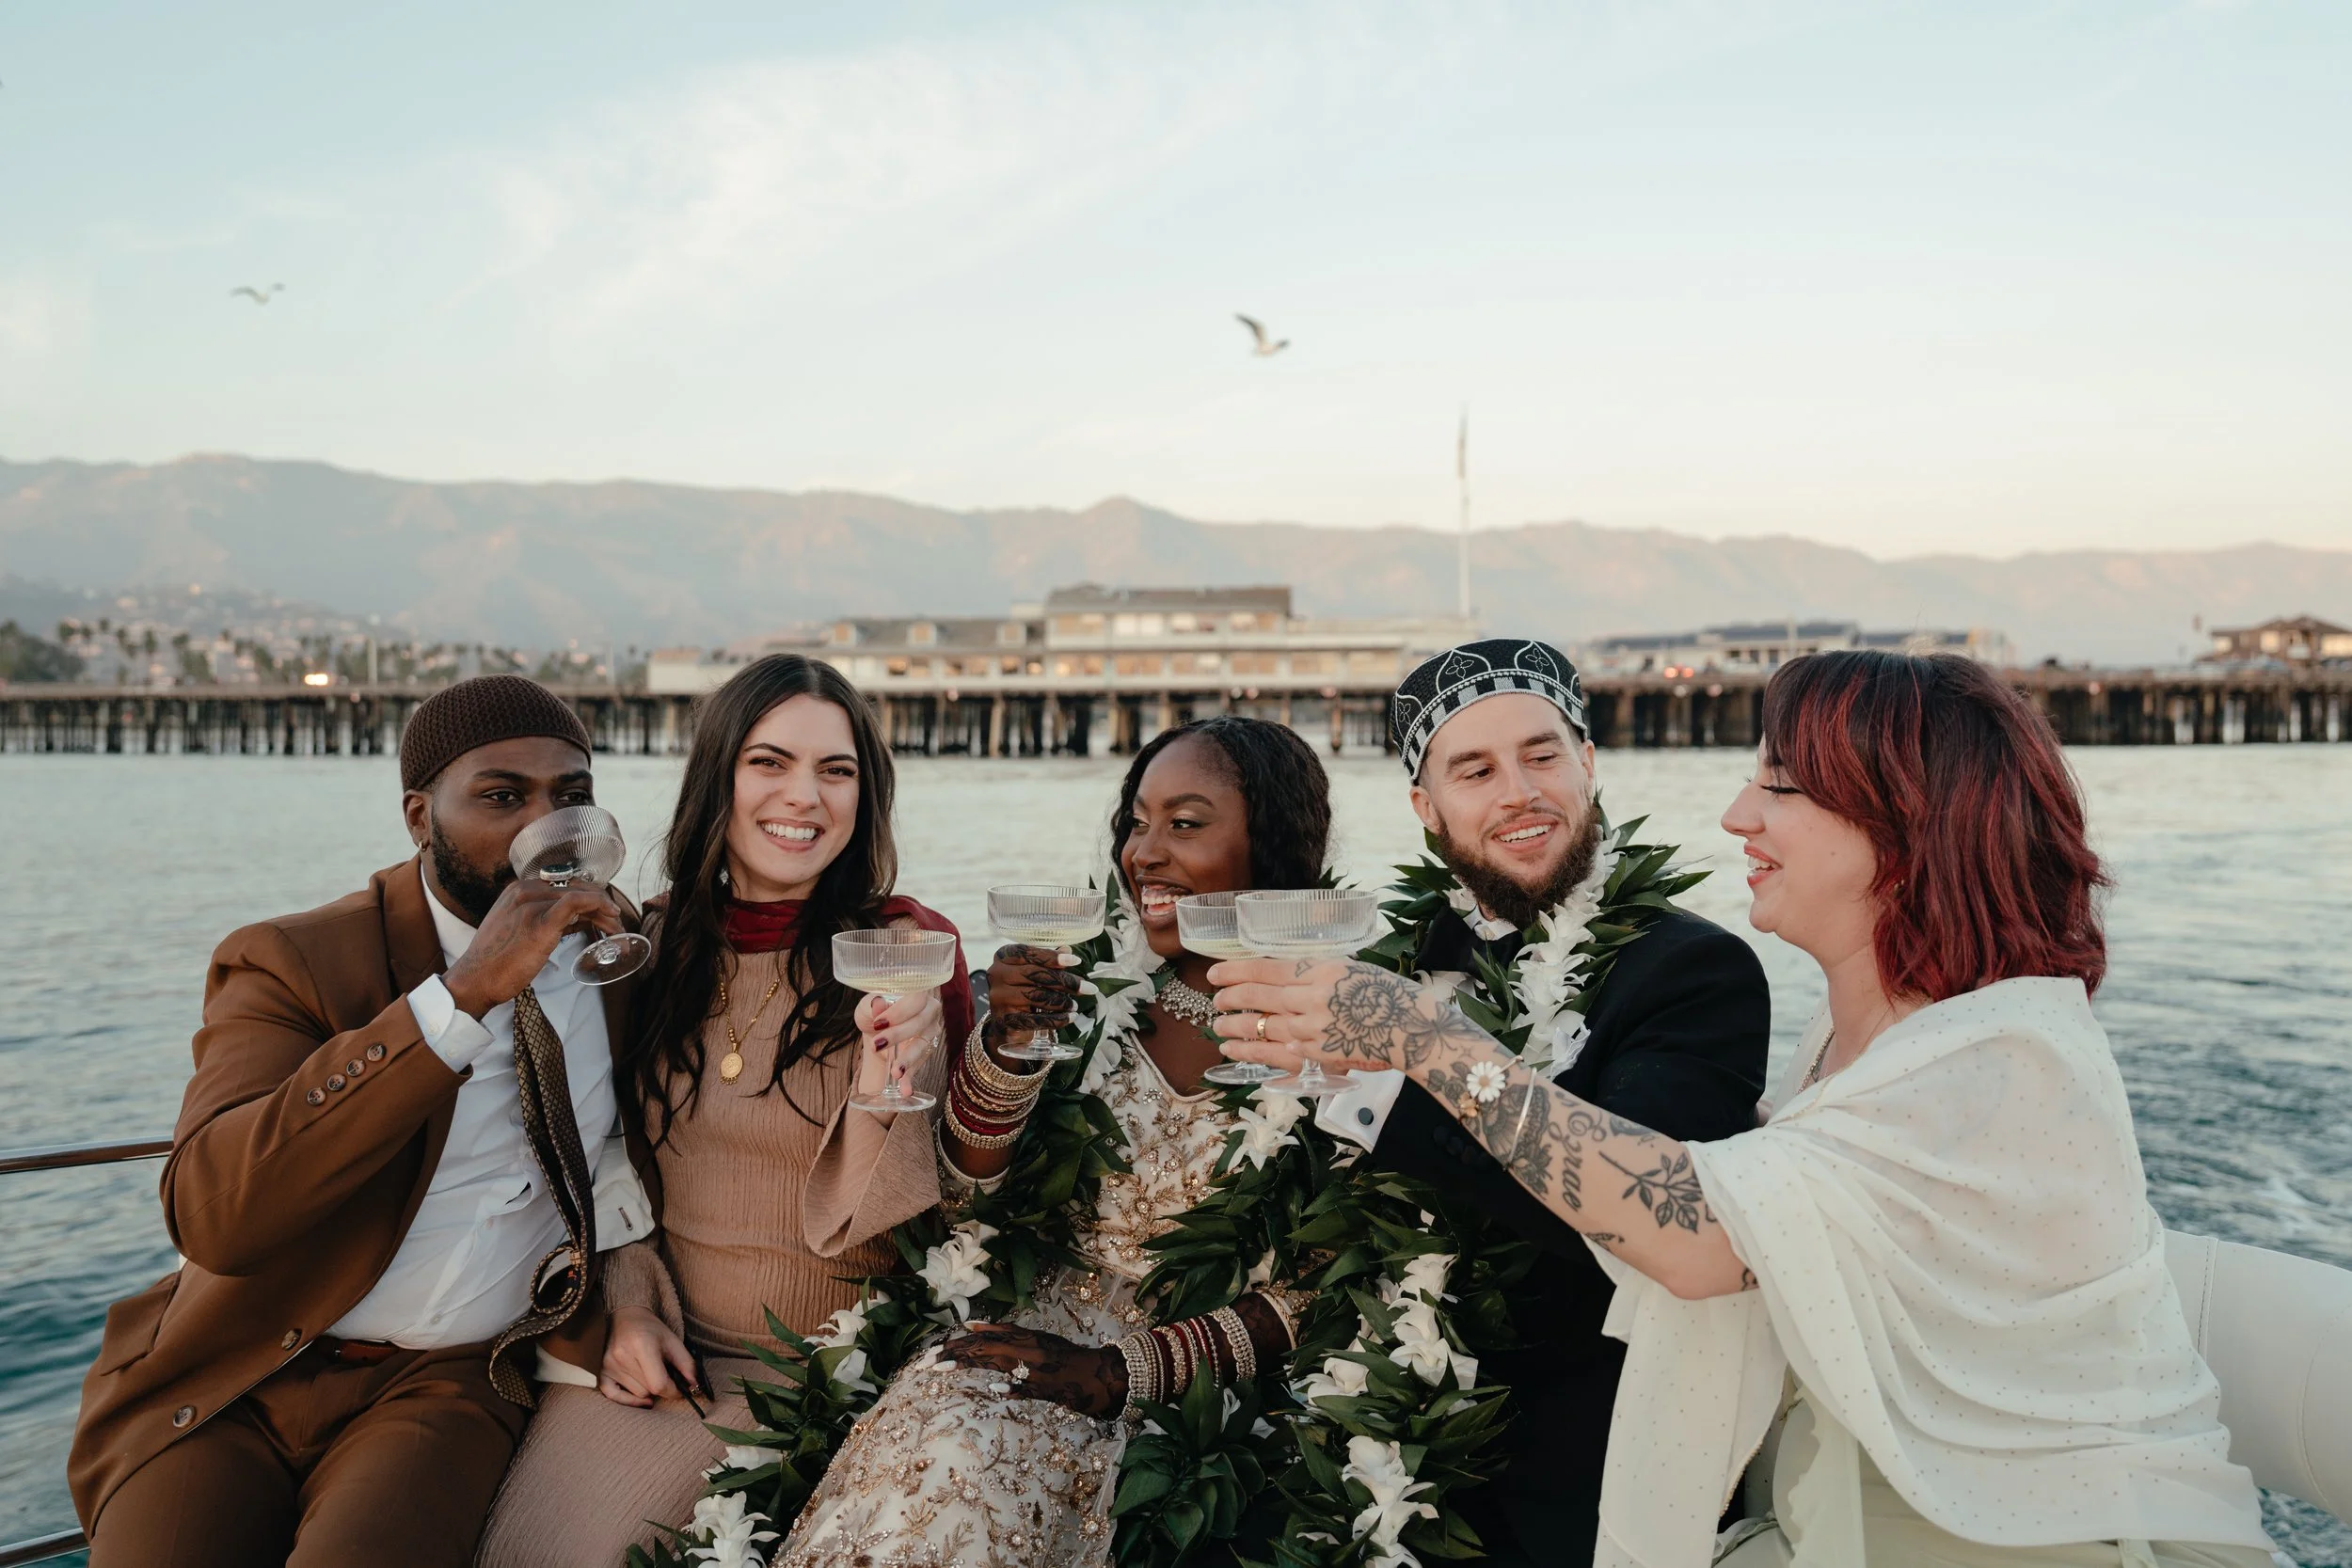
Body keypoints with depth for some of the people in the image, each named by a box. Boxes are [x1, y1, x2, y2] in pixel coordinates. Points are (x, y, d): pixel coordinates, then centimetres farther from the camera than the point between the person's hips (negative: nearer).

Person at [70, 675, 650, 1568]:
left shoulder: (621, 949, 3)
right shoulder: (289, 964, -9)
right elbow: (213, 1215, -25)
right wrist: (465, 993, -30)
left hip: (452, 1384, 1)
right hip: (239, 1383, 0)